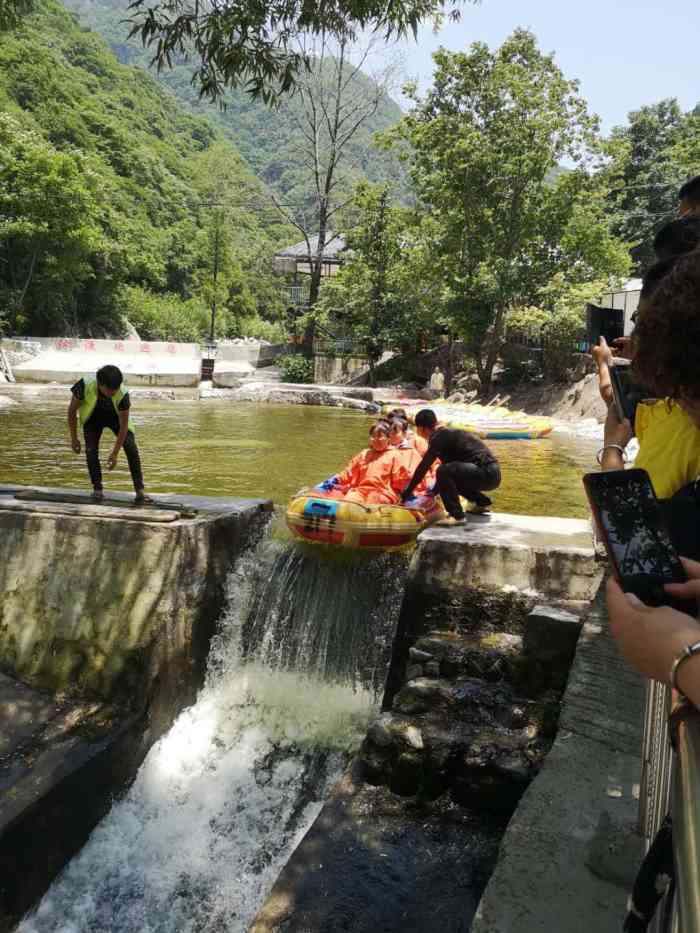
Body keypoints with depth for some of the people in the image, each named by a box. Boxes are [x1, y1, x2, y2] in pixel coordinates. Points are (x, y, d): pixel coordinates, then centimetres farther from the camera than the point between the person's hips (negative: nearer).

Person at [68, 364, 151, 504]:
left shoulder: (123, 393, -37)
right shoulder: (85, 385, -36)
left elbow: (123, 425, -26)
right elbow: (72, 410, -18)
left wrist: (115, 453, -24)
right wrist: (74, 439, -13)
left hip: (116, 416, -1)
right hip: (93, 417, 1)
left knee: (131, 447, -17)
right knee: (91, 450, -15)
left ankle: (140, 490, -13)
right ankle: (97, 489, 3)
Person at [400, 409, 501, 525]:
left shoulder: (440, 436, -10)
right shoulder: (449, 433, 18)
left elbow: (424, 466, -11)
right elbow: (448, 465, 29)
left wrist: (408, 491, -3)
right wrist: (435, 491, 36)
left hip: (487, 474, -10)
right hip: (490, 473, 10)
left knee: (444, 472, -23)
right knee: (449, 474, 27)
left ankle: (457, 516, -16)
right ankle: (483, 502, 31)